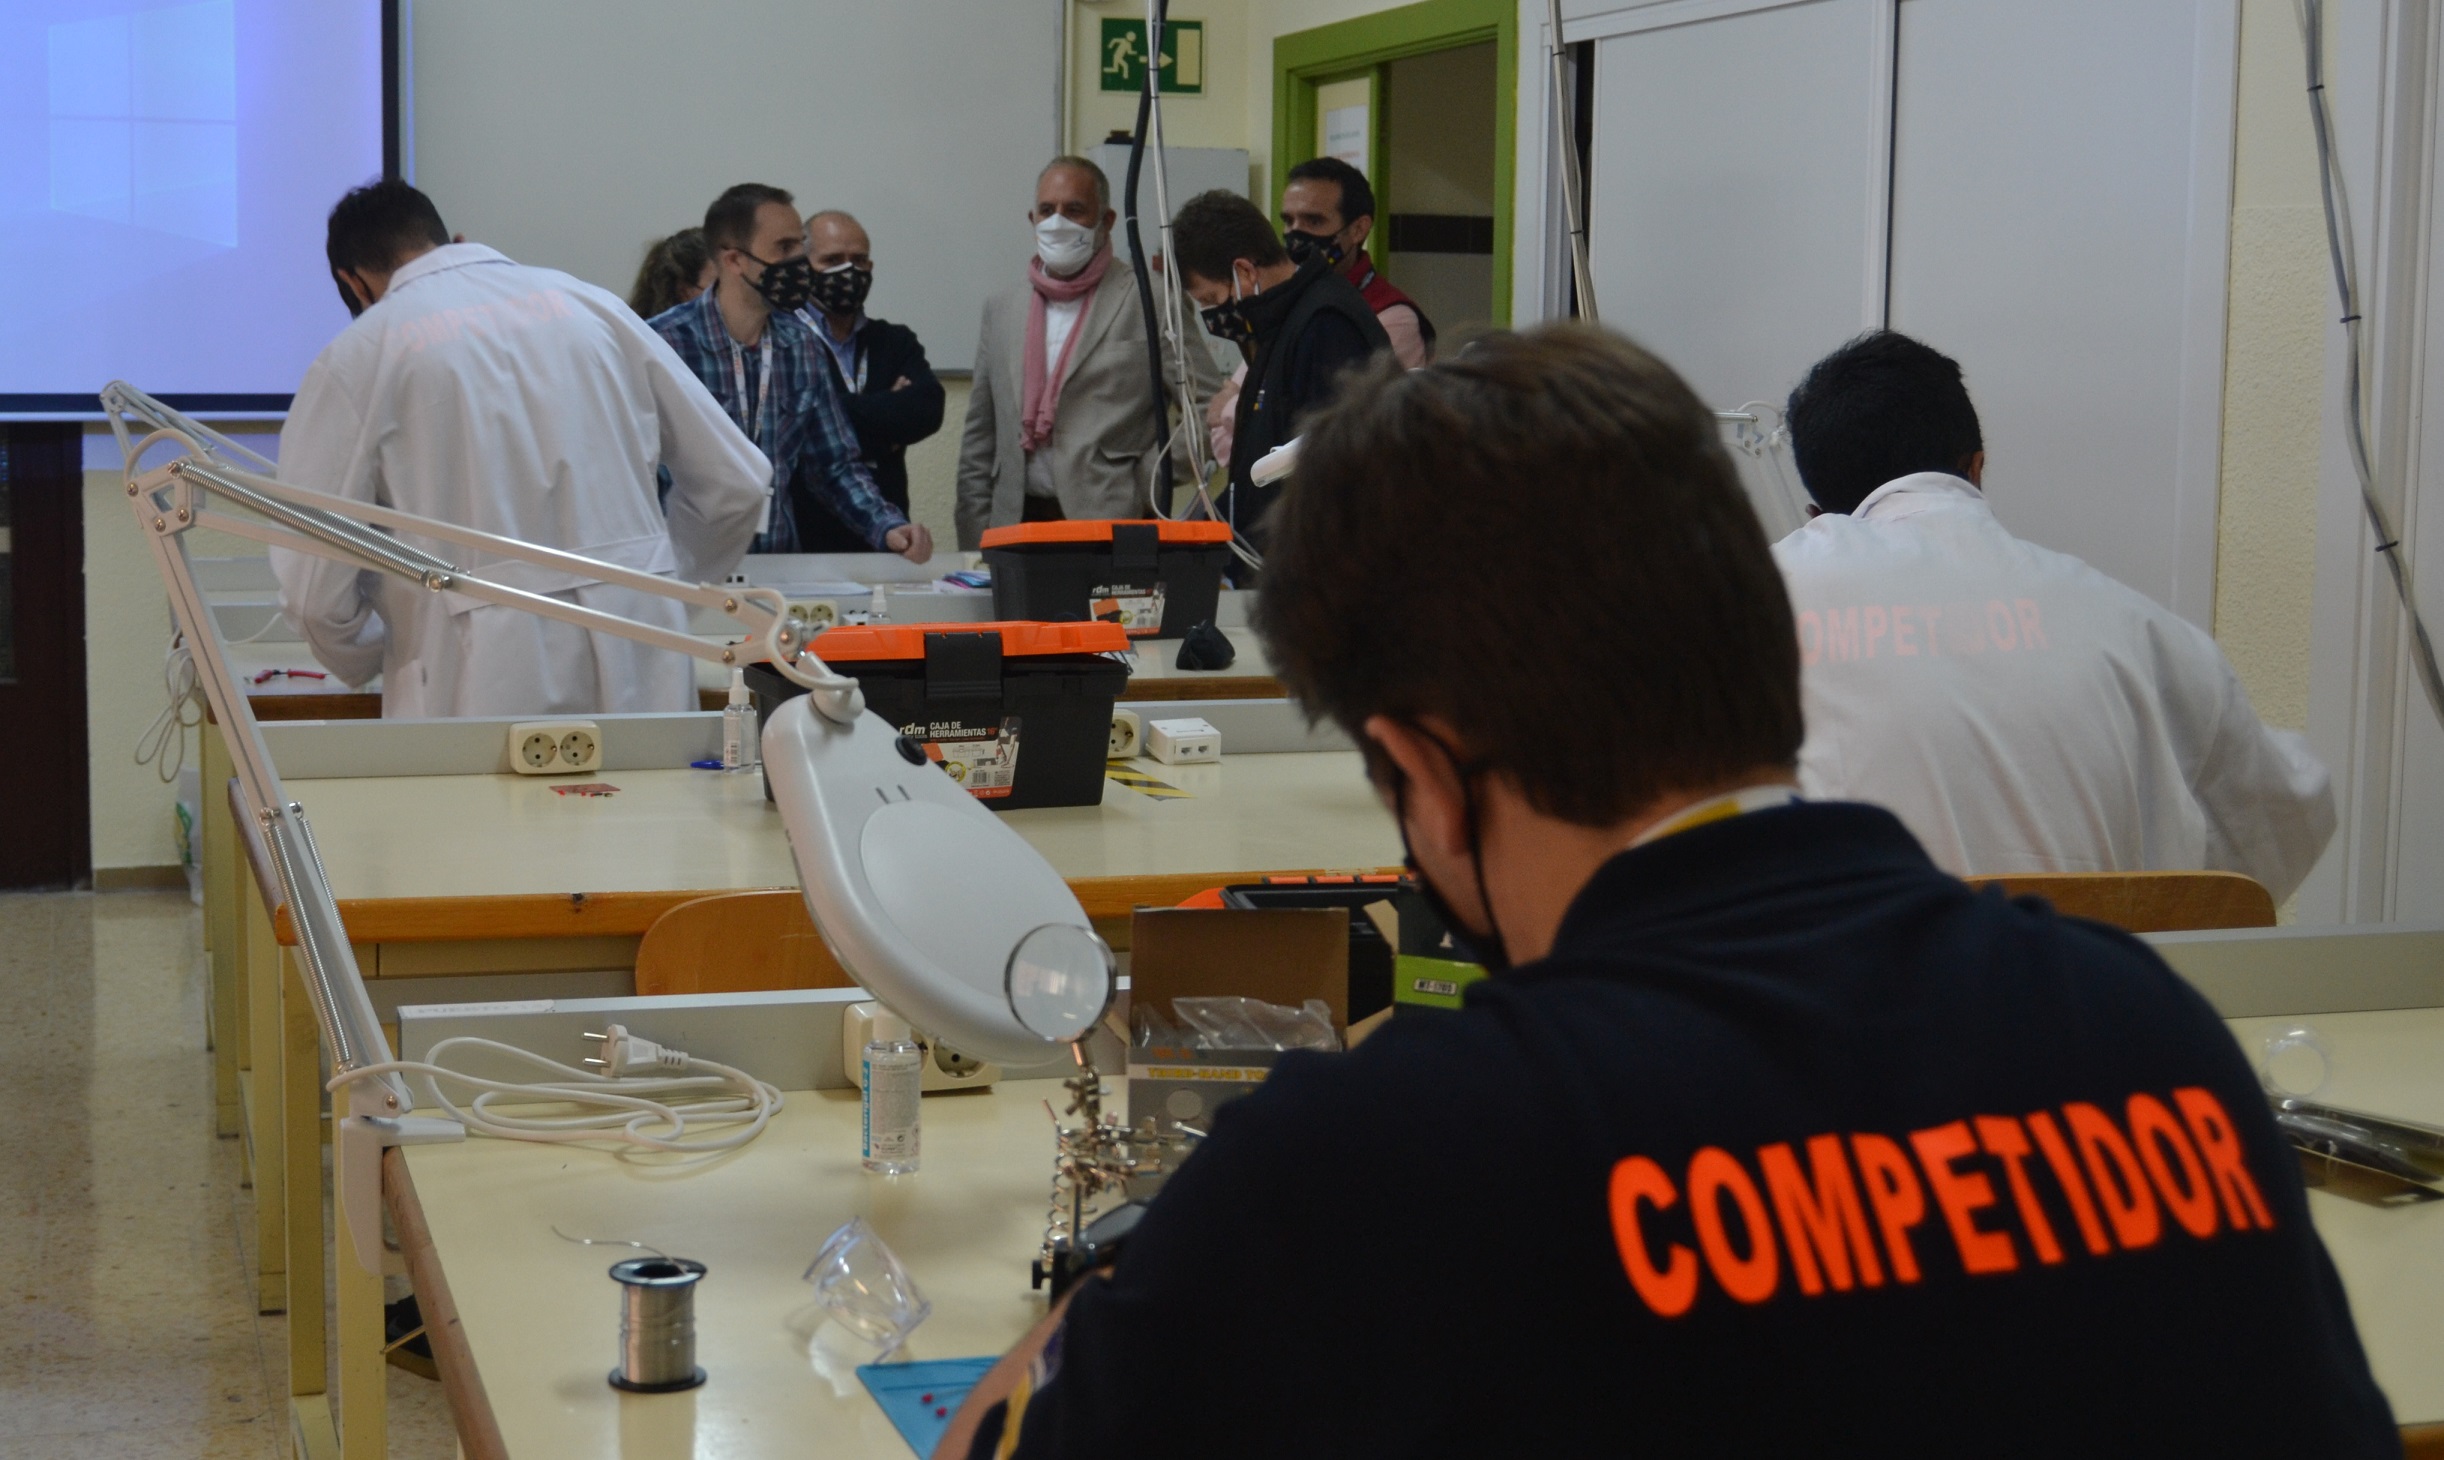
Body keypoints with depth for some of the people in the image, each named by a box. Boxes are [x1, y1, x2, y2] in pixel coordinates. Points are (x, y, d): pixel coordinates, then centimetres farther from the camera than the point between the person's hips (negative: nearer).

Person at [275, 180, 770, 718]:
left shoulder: (358, 354, 3)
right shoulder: (586, 302, 12)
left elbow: (314, 590, -2)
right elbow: (738, 484, 13)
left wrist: (374, 663, 18)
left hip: (489, 690, -3)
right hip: (641, 678, 3)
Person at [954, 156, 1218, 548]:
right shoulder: (1001, 310, 15)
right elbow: (978, 441, 16)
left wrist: (1142, 487, -9)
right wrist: (974, 541, 10)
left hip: (1113, 530, -4)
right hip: (1017, 526, 4)